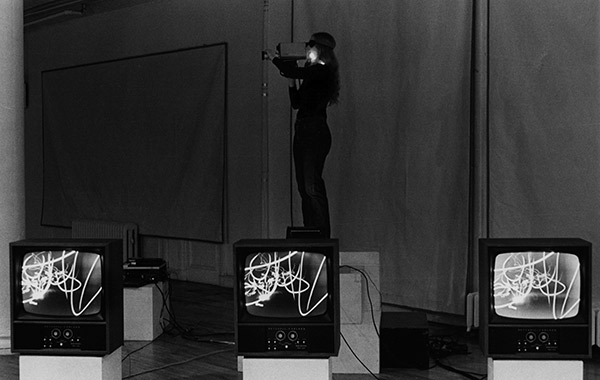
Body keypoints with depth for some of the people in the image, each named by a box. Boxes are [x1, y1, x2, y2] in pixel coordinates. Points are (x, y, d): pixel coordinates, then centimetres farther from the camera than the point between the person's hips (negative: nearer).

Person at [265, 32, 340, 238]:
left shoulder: (323, 71, -9)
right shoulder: (311, 73, 18)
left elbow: (293, 72, -19)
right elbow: (296, 103, 19)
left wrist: (274, 58, -3)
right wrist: (291, 80, 12)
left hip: (315, 132, -10)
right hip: (303, 131, 10)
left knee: (312, 186, -10)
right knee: (304, 186, 9)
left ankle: (322, 235, -7)